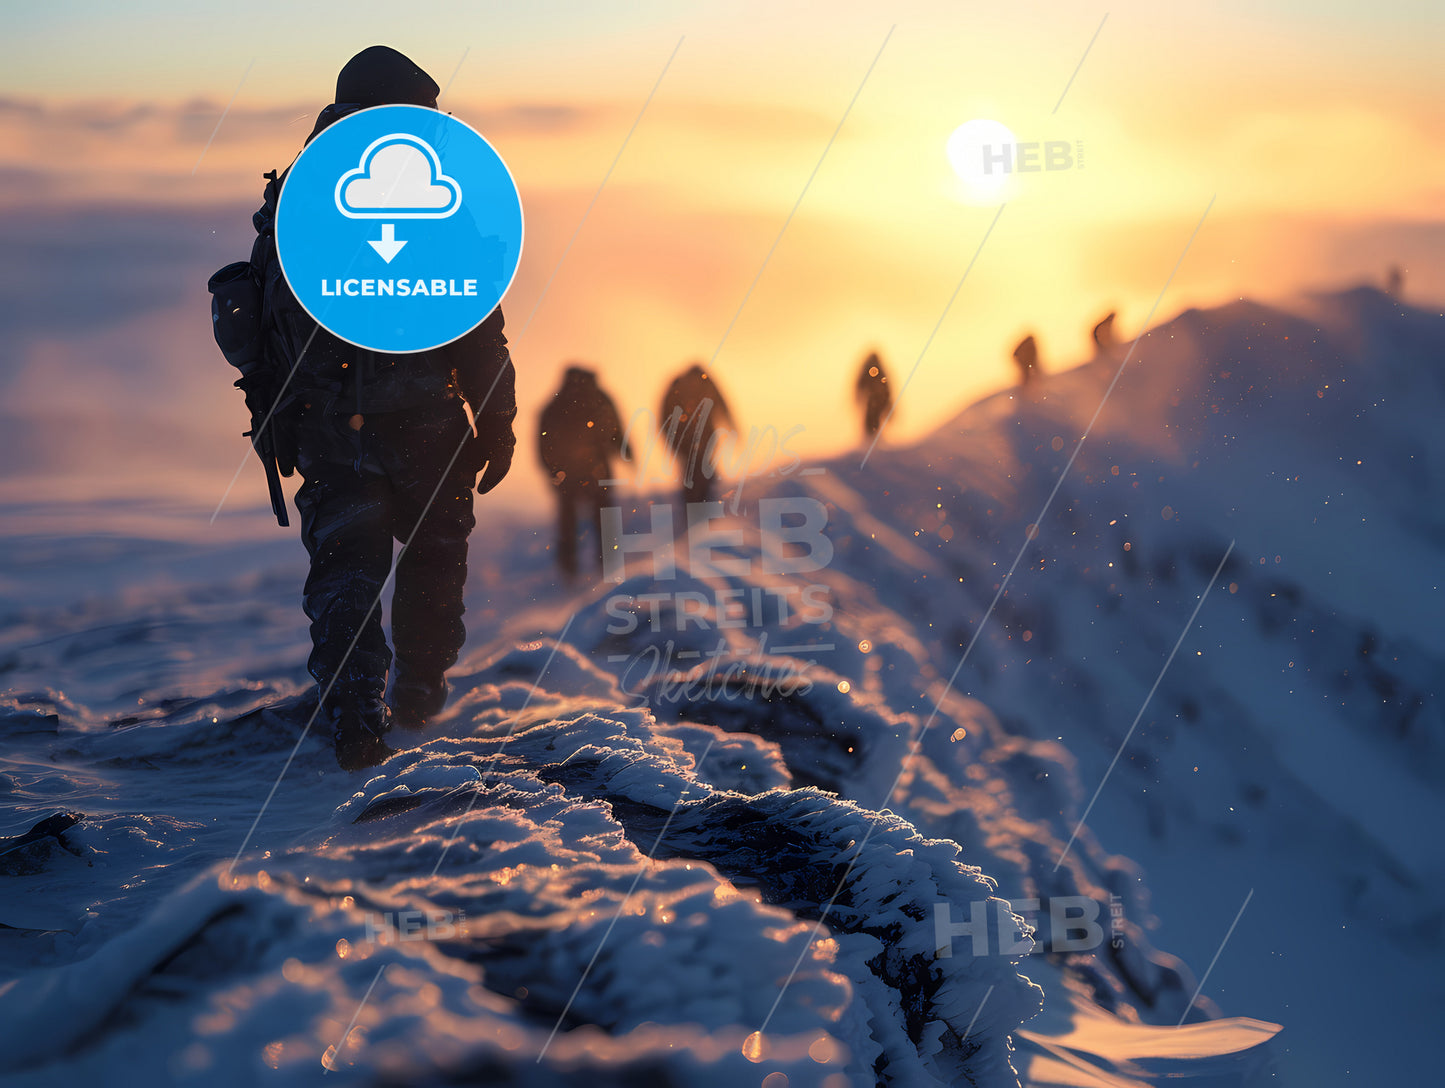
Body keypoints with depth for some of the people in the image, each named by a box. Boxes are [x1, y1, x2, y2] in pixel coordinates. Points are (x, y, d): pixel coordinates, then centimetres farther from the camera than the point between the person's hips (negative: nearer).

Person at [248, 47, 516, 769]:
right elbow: (479, 329, -9)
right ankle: (418, 696, 29)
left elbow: (263, 326, 11)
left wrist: (282, 425, 18)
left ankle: (352, 718, -8)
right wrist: (498, 424, -3)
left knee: (344, 571, 6)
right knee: (433, 555, 19)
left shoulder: (286, 204, 7)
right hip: (425, 425, -2)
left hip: (326, 431, 2)